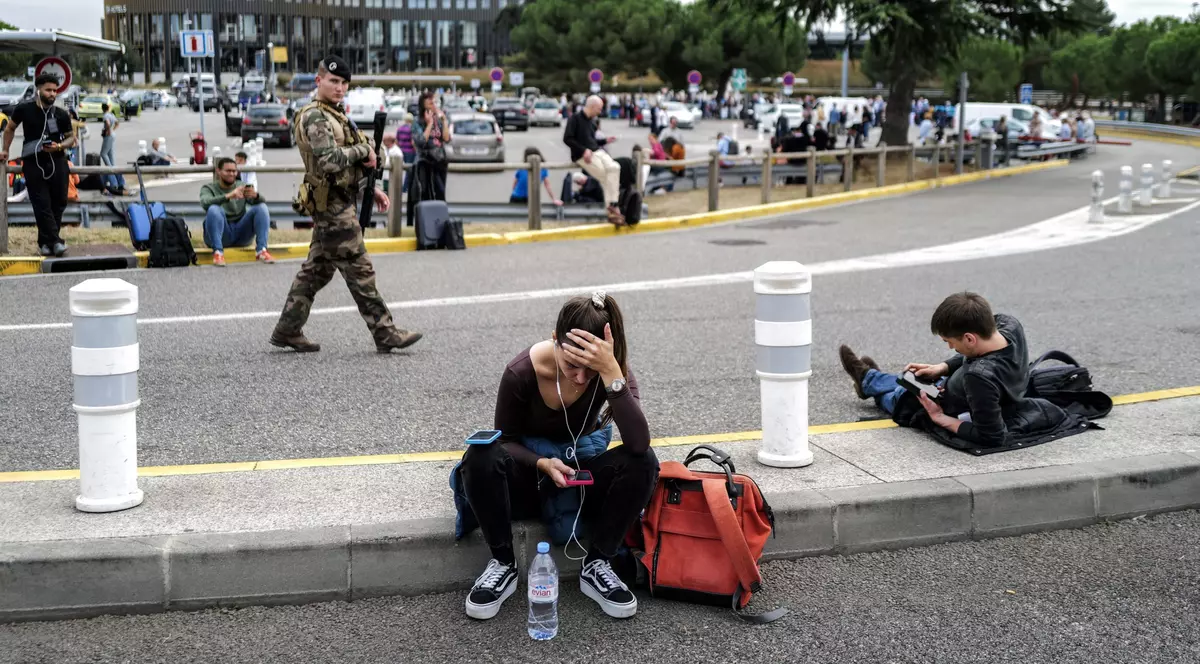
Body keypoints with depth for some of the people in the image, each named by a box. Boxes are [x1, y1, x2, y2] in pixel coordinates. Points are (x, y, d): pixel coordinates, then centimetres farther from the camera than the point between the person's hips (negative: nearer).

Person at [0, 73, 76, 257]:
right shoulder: (24, 109, -1)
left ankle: (45, 242, 12)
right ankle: (54, 242, -12)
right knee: (42, 205, -8)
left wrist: (60, 146, -9)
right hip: (33, 163, -2)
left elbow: (71, 138, 11)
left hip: (57, 162, 2)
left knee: (58, 203, 0)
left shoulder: (61, 114, 1)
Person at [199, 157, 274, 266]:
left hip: (241, 233, 3)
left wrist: (256, 196, -32)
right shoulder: (209, 188, 3)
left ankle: (261, 250, -26)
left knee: (261, 207, -16)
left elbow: (262, 201, -6)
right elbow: (205, 203, -22)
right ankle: (218, 252, -34)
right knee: (214, 209, -31)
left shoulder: (242, 186, 11)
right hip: (220, 233, -3)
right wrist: (228, 196, -38)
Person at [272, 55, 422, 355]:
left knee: (316, 271, 13)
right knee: (359, 271, -6)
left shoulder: (334, 115, 18)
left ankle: (287, 330, 19)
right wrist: (363, 149, -15)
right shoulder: (315, 118, -14)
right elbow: (329, 161, -27)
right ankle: (386, 335, -2)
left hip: (331, 207, 10)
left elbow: (347, 164, 24)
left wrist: (371, 190, 16)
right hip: (333, 207, -10)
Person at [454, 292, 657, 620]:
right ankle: (504, 564, -17)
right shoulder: (522, 372, -24)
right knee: (481, 454, -34)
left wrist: (611, 372, -46)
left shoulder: (613, 369, -22)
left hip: (582, 468, 1)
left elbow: (639, 444, -37)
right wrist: (542, 464, -30)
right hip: (531, 470, -1)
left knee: (643, 462, -29)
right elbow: (506, 439, -9)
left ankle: (597, 566, -16)